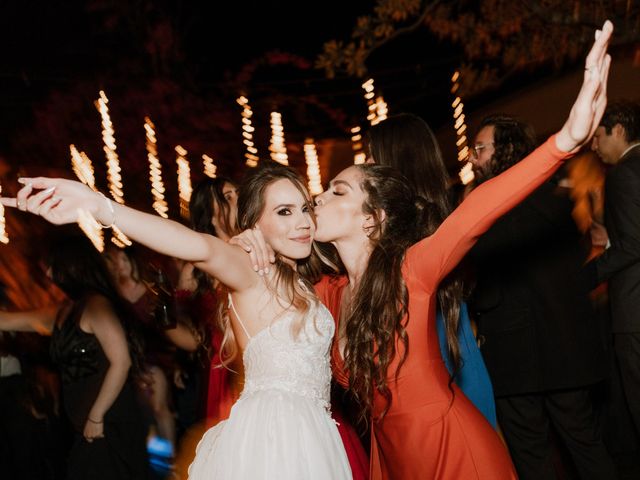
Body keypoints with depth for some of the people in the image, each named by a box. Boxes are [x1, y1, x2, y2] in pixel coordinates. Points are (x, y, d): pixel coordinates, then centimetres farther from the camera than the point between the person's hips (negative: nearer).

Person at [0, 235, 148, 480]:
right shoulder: (59, 315, 13)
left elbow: (121, 362, -18)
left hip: (110, 424, -8)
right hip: (86, 429, 8)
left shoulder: (96, 305, -11)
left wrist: (96, 417, -16)